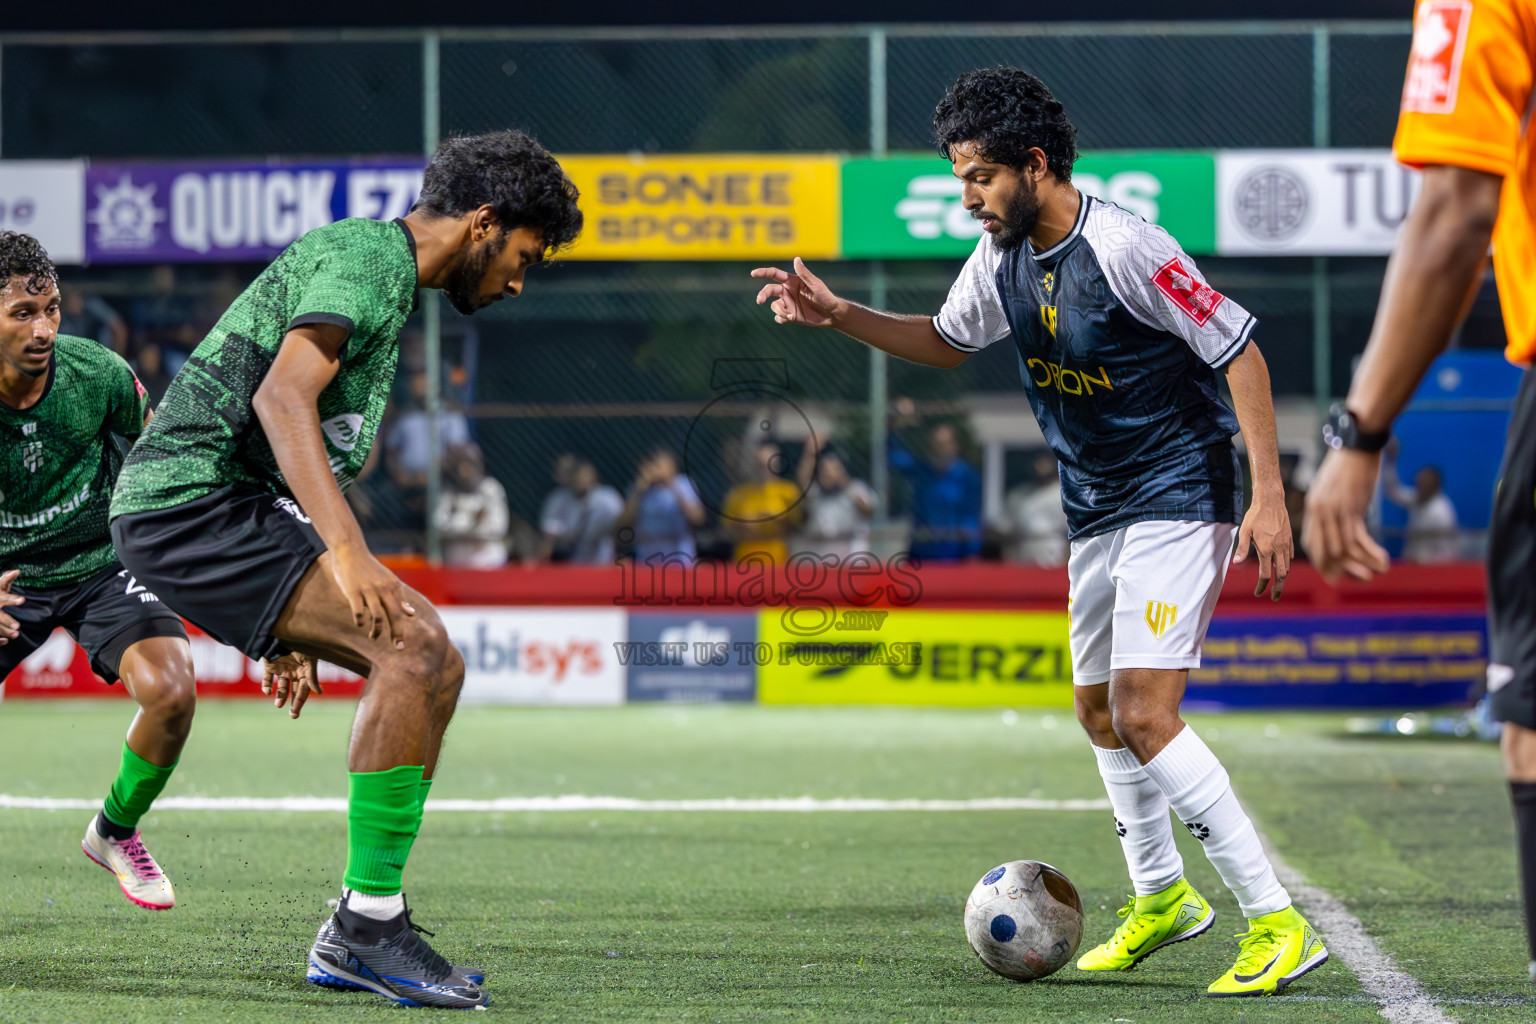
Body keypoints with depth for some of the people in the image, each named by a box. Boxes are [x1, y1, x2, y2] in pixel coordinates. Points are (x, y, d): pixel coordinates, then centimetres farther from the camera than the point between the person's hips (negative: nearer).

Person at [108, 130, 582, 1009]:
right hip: (190, 500, -10)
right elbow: (281, 396, -25)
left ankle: (360, 936, 8)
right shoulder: (365, 258, -9)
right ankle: (370, 923, -17)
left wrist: (291, 625, 28)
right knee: (415, 647, -21)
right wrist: (346, 552, -34)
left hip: (239, 508, 10)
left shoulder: (387, 280, 24)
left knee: (433, 668, 6)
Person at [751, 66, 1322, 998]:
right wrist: (838, 315, 9)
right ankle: (1162, 897, 37)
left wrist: (1270, 496, -21)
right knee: (1100, 712, 18)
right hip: (1098, 511, 9)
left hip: (1179, 500, -9)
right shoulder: (1003, 259, 2)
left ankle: (1278, 923, -17)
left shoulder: (1126, 249, -22)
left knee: (1145, 717, -19)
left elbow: (1240, 351, -18)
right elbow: (947, 340, 22)